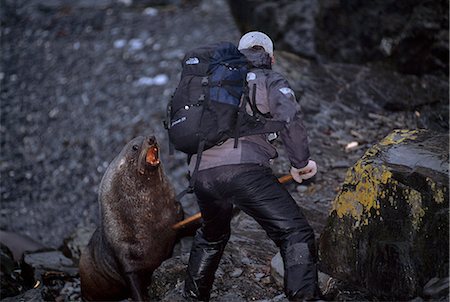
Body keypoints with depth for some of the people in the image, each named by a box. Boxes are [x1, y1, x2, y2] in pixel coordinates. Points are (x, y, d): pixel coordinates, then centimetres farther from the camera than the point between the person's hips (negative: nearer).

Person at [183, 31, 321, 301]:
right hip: (245, 169, -6)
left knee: (211, 237, 31)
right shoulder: (271, 81, 13)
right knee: (296, 234, -3)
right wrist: (301, 162, 4)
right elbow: (290, 119, -6)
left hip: (202, 174, 6)